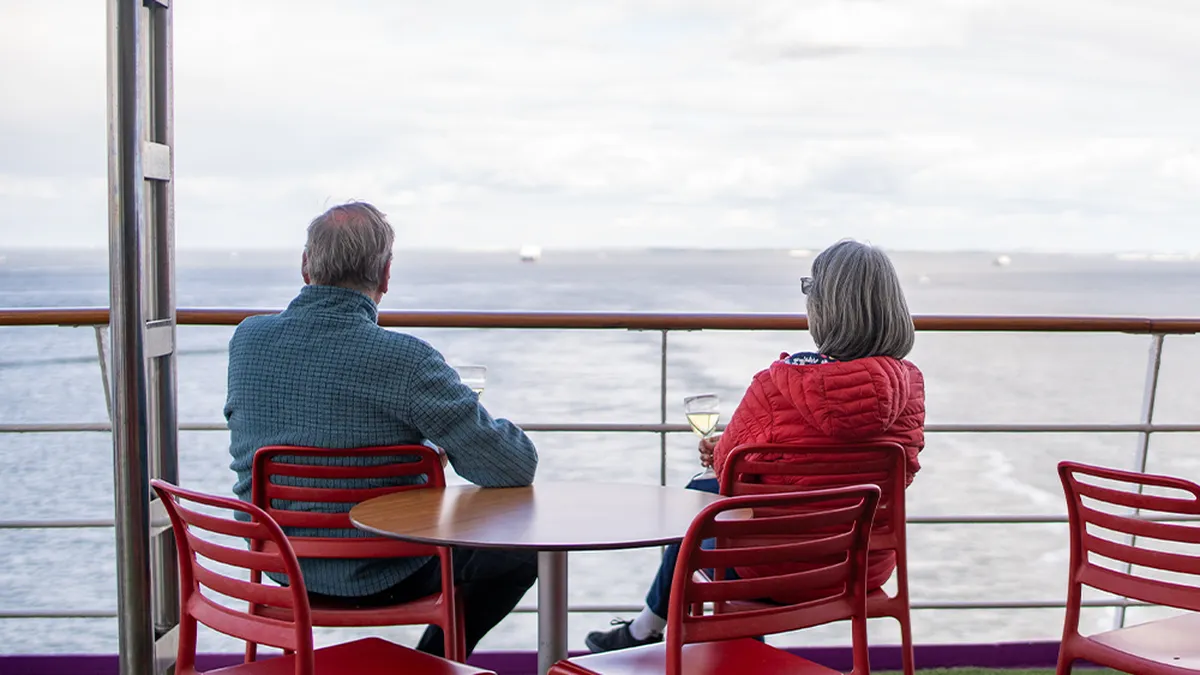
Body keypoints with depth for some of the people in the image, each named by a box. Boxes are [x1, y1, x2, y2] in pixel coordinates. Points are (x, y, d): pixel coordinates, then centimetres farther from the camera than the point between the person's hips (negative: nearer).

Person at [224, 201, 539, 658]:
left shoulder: (246, 338, -10)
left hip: (281, 566, 7)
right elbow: (516, 467, -25)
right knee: (523, 545, 16)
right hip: (377, 582, -7)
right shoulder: (404, 359, -28)